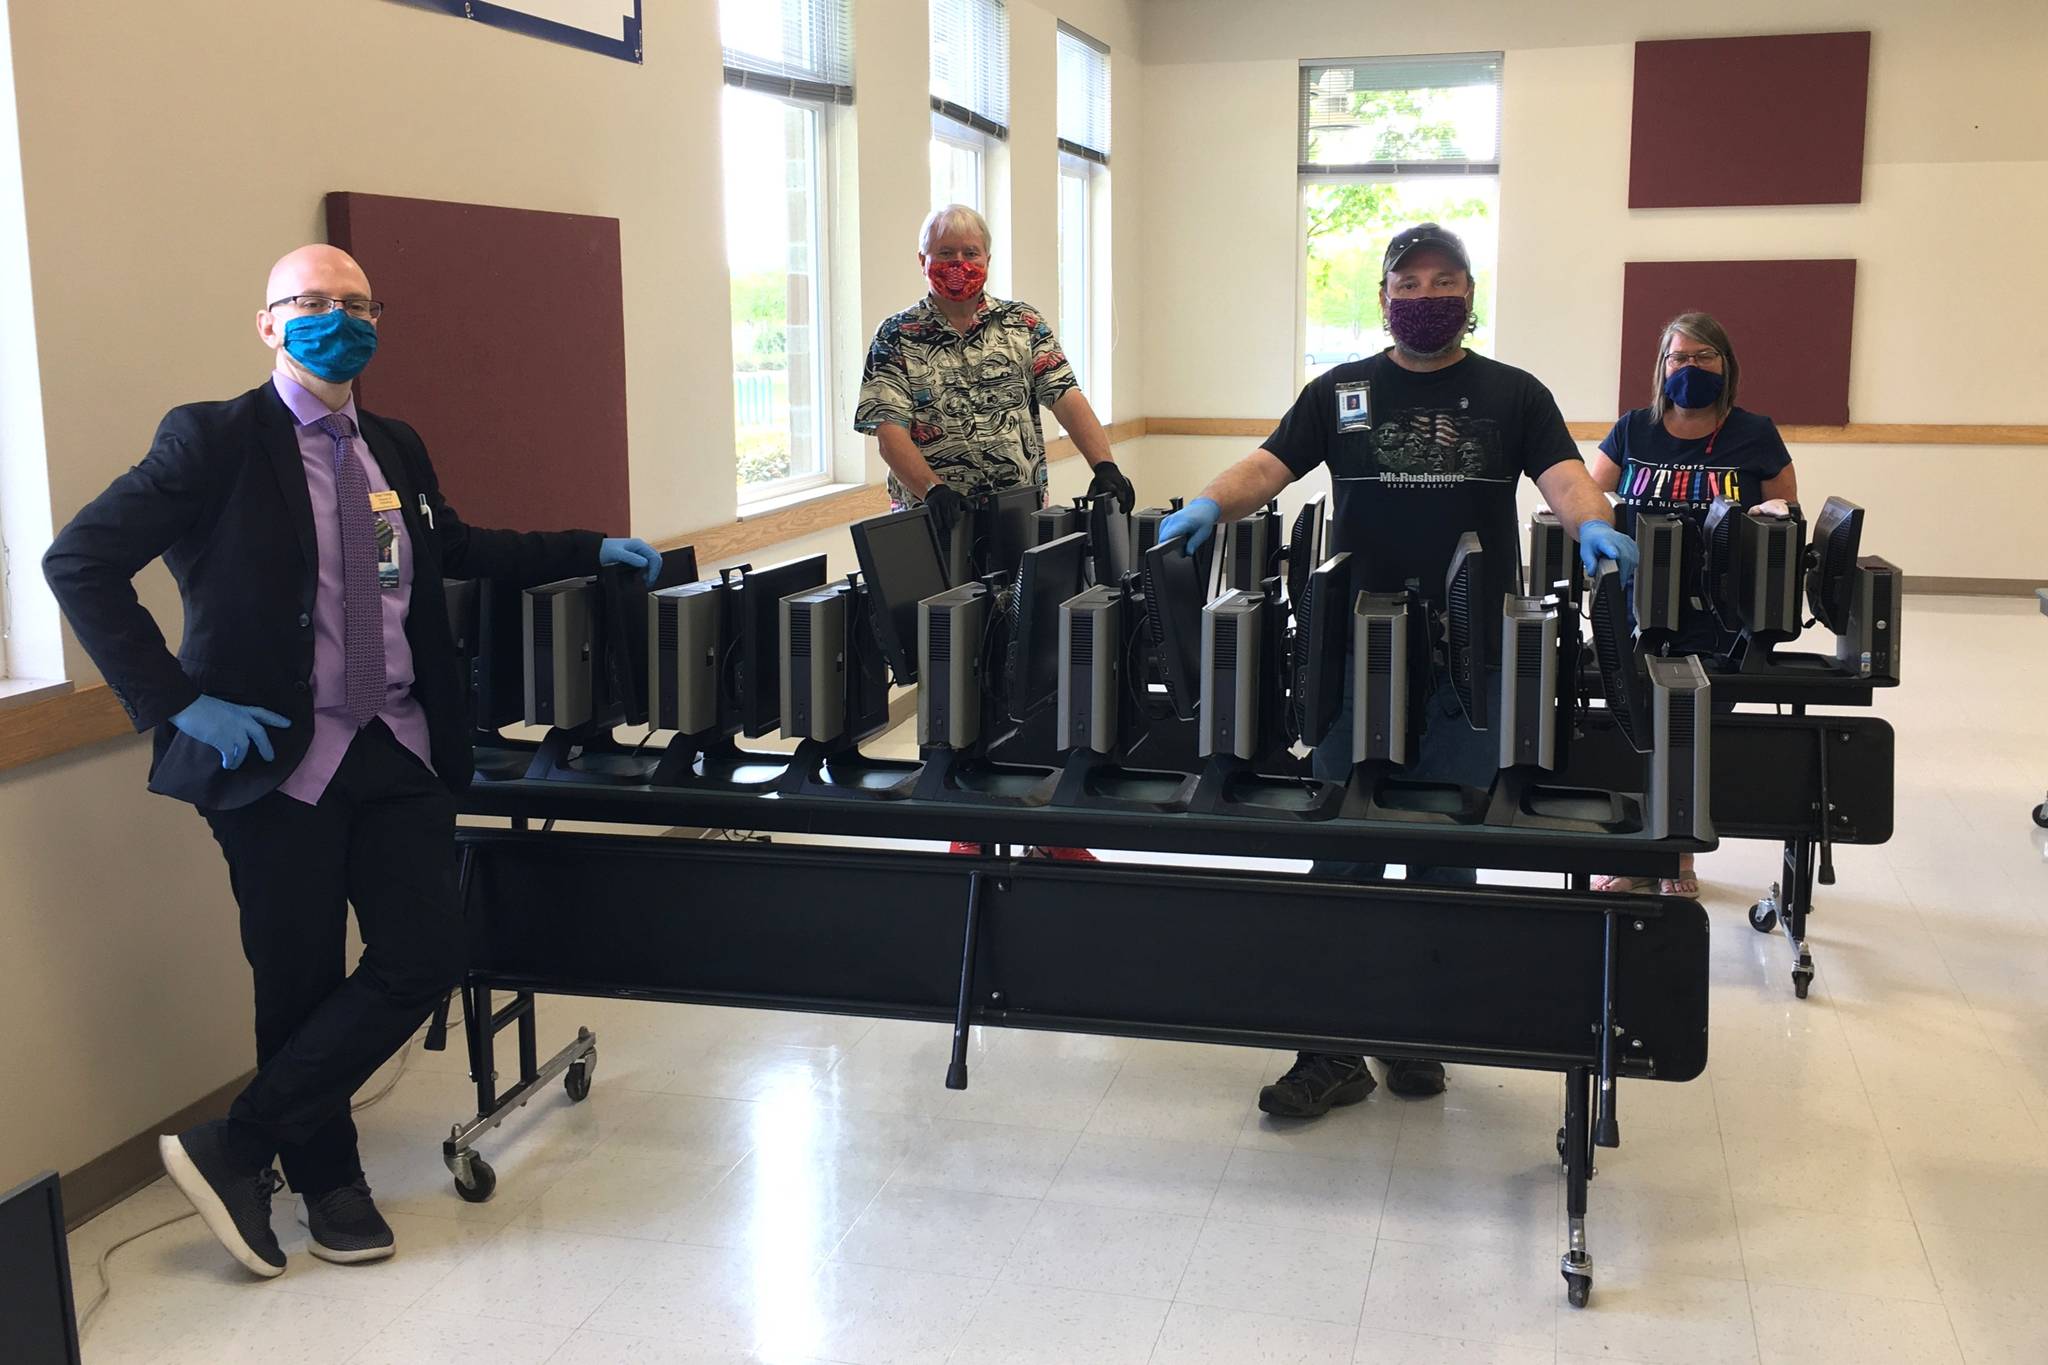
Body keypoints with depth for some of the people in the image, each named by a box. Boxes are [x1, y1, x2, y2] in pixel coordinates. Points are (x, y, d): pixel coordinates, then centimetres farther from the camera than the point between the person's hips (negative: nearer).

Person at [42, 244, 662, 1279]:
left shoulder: (395, 449, 12)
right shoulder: (214, 440, -7)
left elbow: (458, 550, 28)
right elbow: (79, 561, -11)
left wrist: (592, 551, 21)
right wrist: (176, 701, -16)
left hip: (398, 752, 6)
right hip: (277, 759, -5)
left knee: (423, 959, 0)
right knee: (302, 984, 5)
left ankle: (236, 1146, 13)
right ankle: (327, 1181, 27)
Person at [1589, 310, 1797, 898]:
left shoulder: (1755, 435, 3)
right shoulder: (1634, 430, 6)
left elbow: (1788, 514, 9)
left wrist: (1773, 516, -13)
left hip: (1718, 622, -1)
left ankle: (1678, 857, 27)